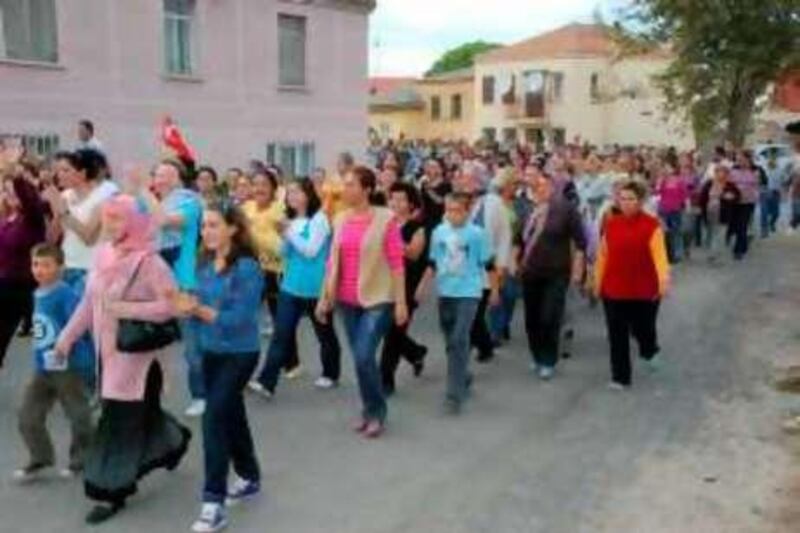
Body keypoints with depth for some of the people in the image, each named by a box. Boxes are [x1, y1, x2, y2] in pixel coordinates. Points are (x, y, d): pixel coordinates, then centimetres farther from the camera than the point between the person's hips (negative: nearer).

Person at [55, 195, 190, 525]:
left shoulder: (149, 262, -18)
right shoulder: (104, 255, 4)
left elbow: (170, 306, -22)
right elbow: (90, 301, 12)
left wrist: (124, 308, -25)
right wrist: (68, 336, 13)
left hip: (138, 353, -7)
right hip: (109, 352, 7)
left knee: (121, 422, 0)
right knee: (139, 415, 19)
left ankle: (113, 491, 13)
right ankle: (173, 442, 45)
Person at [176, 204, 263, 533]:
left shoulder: (246, 267, -18)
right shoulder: (205, 264, 3)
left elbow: (240, 318, -23)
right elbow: (201, 307, 9)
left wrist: (200, 310, -28)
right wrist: (190, 308, -12)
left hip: (239, 354, -8)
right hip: (211, 351, 8)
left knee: (214, 418, -13)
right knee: (231, 416, 19)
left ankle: (214, 503, -5)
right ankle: (249, 478, 38)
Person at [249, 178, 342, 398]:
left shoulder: (319, 219, -10)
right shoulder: (291, 221, 9)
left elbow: (311, 250, -20)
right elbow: (286, 253, 13)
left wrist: (290, 234, -19)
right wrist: (282, 236, -4)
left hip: (315, 288, -5)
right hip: (290, 286, 5)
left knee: (324, 332, 13)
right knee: (281, 334, -2)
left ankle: (331, 374, 31)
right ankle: (266, 382, -4)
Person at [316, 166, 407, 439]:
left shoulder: (385, 219, -10)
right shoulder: (340, 219, 5)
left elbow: (396, 262, -11)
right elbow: (333, 260, 10)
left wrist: (401, 302, -13)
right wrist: (325, 297, 10)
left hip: (378, 299, -5)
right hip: (347, 300, 5)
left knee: (364, 357, -11)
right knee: (358, 358, 11)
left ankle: (377, 412, 11)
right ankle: (369, 410, 28)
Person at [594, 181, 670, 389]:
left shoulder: (651, 224, -9)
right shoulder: (611, 224, 3)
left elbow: (659, 253, -21)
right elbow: (603, 255, 9)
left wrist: (664, 279, -34)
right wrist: (598, 282, 12)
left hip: (643, 290, -3)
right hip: (613, 289, 3)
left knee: (642, 329, 12)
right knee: (617, 335, 4)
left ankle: (650, 351, 48)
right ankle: (620, 377, 16)